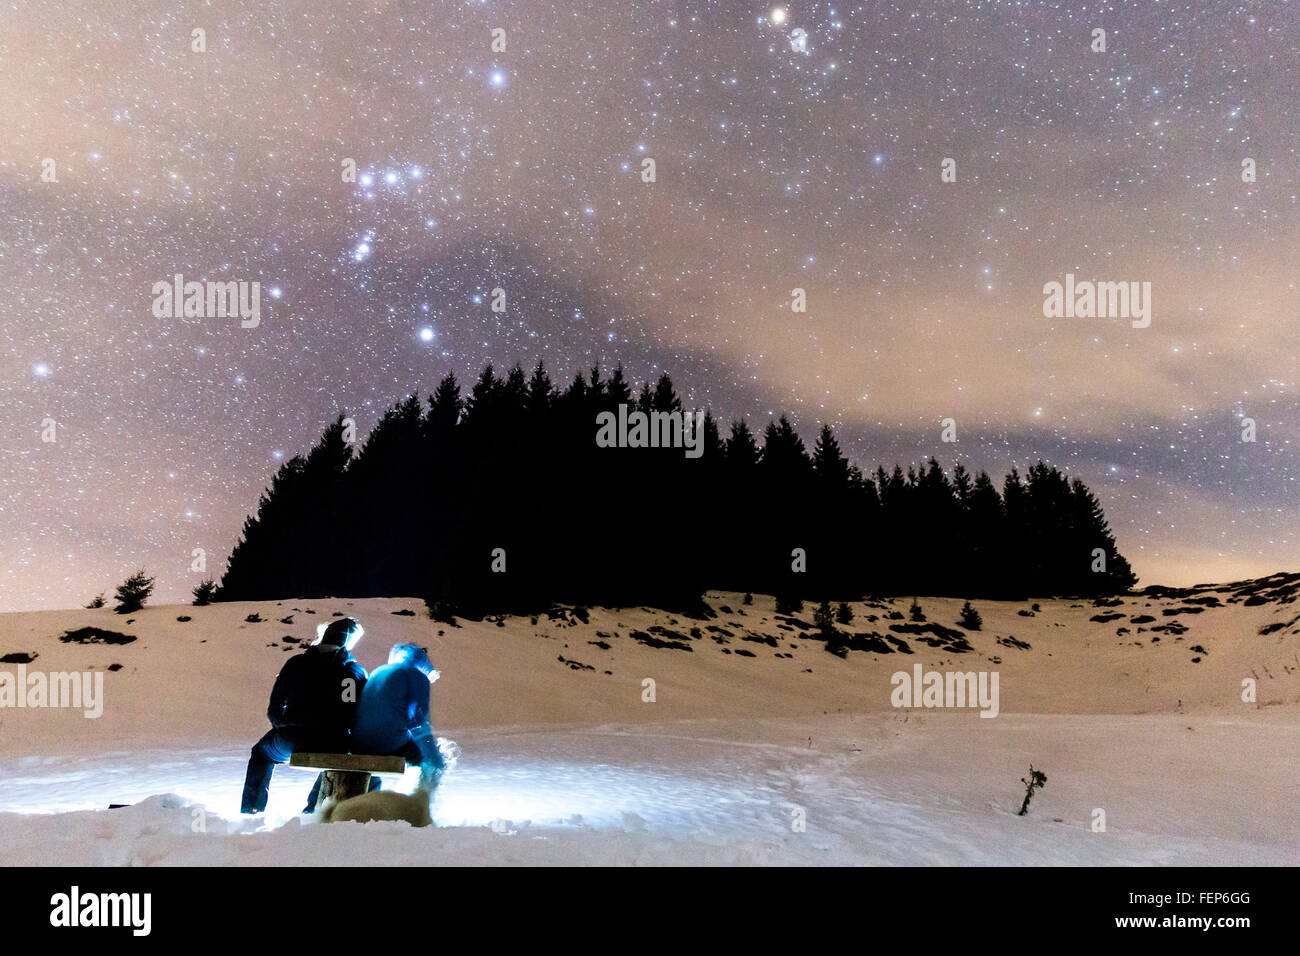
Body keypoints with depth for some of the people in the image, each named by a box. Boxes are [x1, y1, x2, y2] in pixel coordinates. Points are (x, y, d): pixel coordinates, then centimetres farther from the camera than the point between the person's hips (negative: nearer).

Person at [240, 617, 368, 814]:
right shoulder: (356, 671, 0)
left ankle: (250, 811, 35)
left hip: (291, 742, 0)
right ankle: (311, 811, 41)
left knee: (261, 752, 34)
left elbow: (274, 710, 9)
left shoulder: (295, 663, 4)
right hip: (334, 746, 0)